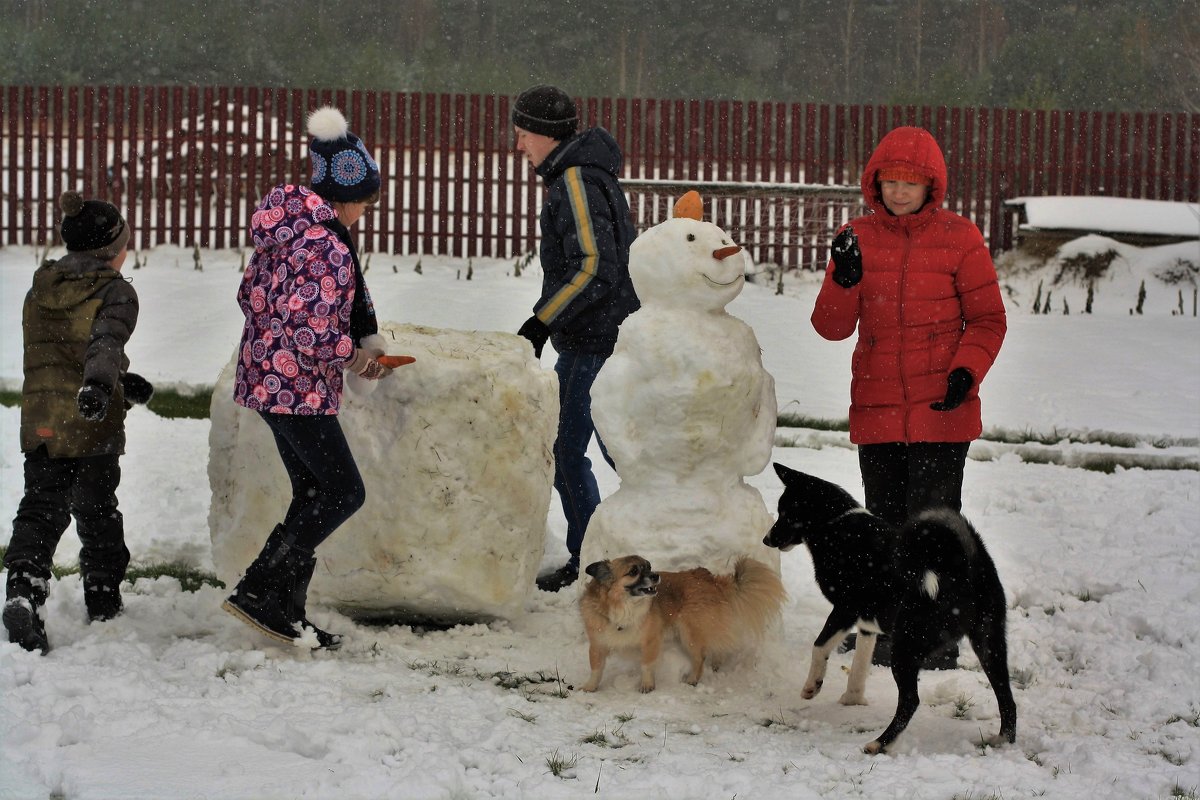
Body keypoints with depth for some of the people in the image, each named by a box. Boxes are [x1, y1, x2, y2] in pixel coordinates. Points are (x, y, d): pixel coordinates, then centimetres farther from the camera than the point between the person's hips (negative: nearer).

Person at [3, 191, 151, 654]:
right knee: (97, 513, 14)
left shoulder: (39, 291, 11)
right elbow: (106, 341, -28)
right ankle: (103, 604, 24)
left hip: (40, 421, 4)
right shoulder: (114, 293, -8)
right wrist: (99, 385, -45)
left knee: (41, 509, 5)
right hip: (93, 426, -3)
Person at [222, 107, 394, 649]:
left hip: (267, 376, 10)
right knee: (343, 492, -4)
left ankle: (286, 613, 15)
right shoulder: (326, 247, -21)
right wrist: (351, 357, -8)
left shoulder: (286, 228, 10)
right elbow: (311, 330, -28)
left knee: (315, 494, 14)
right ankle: (258, 591, -6)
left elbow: (251, 294, 17)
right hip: (299, 387, -10)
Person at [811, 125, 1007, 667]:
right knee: (885, 525, 13)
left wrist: (967, 372, -13)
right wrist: (845, 279, -16)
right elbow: (832, 327, 2)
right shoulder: (858, 239, 5)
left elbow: (988, 320, 3)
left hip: (940, 412, -4)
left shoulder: (958, 239, -2)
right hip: (876, 412, 4)